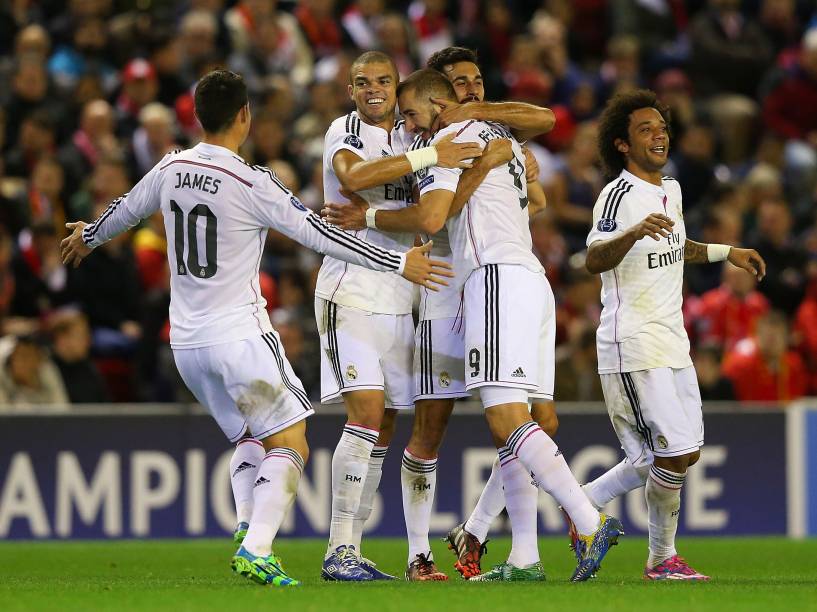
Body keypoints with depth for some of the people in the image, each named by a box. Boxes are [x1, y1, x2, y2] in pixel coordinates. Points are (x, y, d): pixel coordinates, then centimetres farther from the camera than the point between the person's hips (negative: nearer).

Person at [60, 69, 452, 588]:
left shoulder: (171, 169, 3)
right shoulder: (253, 184, -15)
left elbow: (126, 210, 21)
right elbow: (319, 234, -15)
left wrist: (89, 236, 44)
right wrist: (399, 263, -9)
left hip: (187, 342, 7)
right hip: (240, 335, -7)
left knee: (249, 438, 23)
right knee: (289, 444, -5)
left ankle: (248, 529, 5)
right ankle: (255, 550, -20)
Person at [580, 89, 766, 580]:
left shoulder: (671, 189, 13)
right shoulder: (619, 194, -14)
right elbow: (595, 260, -31)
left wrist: (725, 253, 29)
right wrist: (635, 232, -48)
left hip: (671, 343, 9)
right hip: (633, 346, -9)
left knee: (685, 455, 8)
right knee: (673, 455, -11)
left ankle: (584, 503, 19)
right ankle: (663, 558, 6)